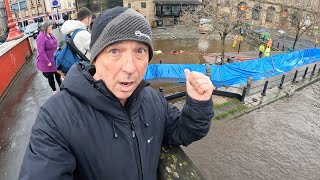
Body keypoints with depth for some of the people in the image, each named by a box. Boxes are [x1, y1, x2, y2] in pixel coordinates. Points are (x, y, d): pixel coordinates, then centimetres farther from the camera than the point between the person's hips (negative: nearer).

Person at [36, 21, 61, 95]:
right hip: (47, 62, -7)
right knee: (50, 77, 11)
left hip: (54, 60, 7)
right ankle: (54, 91, 27)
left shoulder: (50, 34, 4)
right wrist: (47, 62, -22)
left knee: (58, 75, 19)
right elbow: (41, 52, -24)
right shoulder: (41, 37, -21)